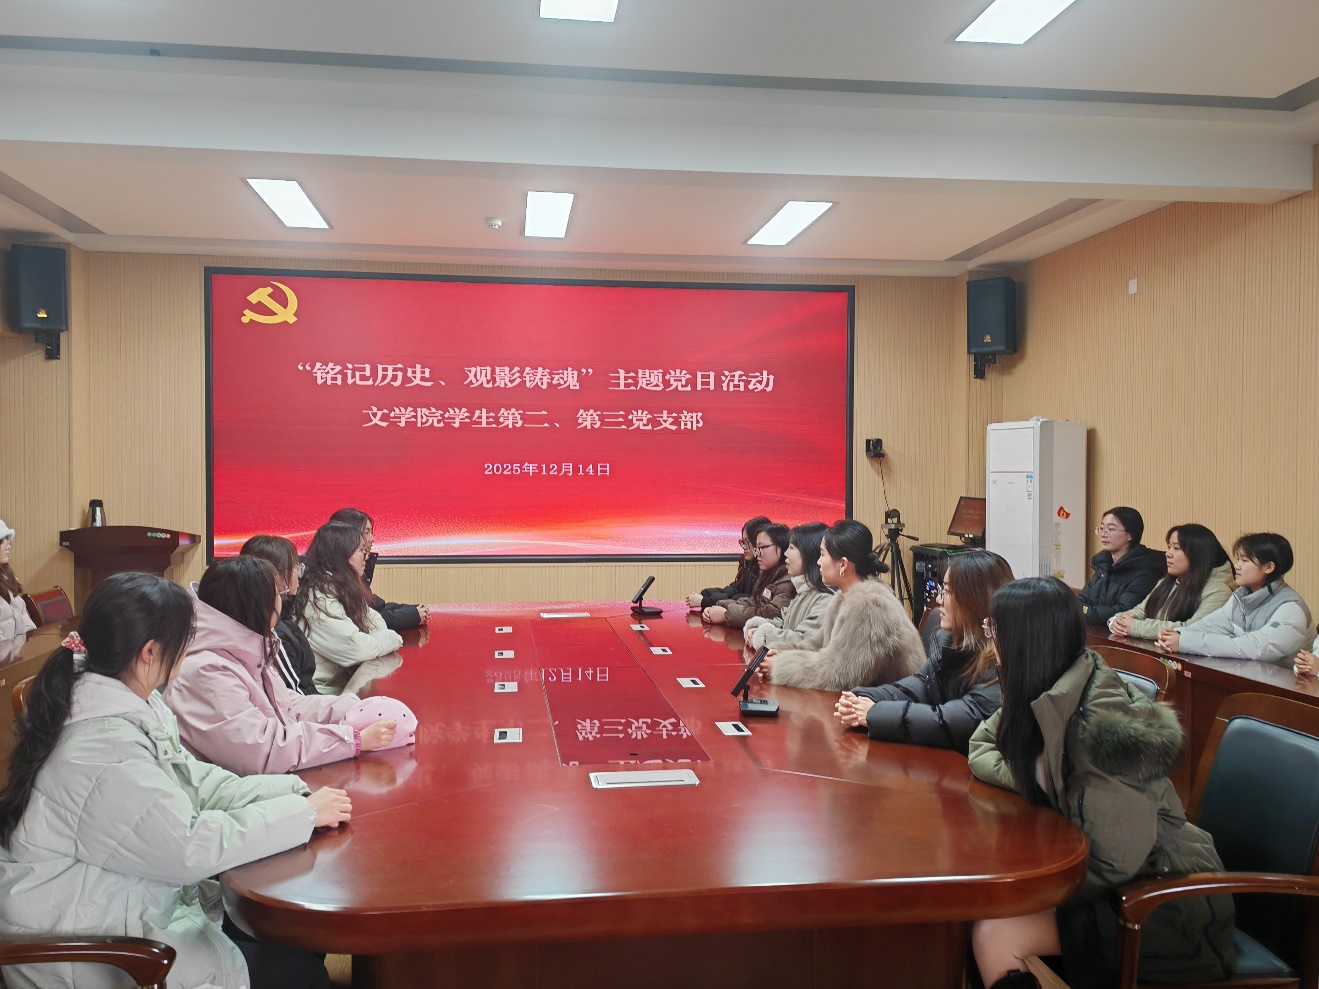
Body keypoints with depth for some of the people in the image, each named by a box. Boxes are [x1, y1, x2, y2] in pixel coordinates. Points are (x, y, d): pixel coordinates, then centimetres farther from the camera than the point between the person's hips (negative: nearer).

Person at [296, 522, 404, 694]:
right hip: (325, 691, -8)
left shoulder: (341, 588, 10)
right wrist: (392, 638, -7)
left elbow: (375, 621, 12)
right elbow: (357, 649, -24)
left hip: (344, 684, 8)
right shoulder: (317, 598, -17)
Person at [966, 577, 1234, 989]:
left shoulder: (1099, 720, -27)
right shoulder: (1047, 693, -3)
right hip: (1123, 883, 7)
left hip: (1170, 898, -7)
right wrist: (1035, 777, -9)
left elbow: (1115, 863, -26)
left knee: (994, 936, -20)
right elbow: (980, 748, 10)